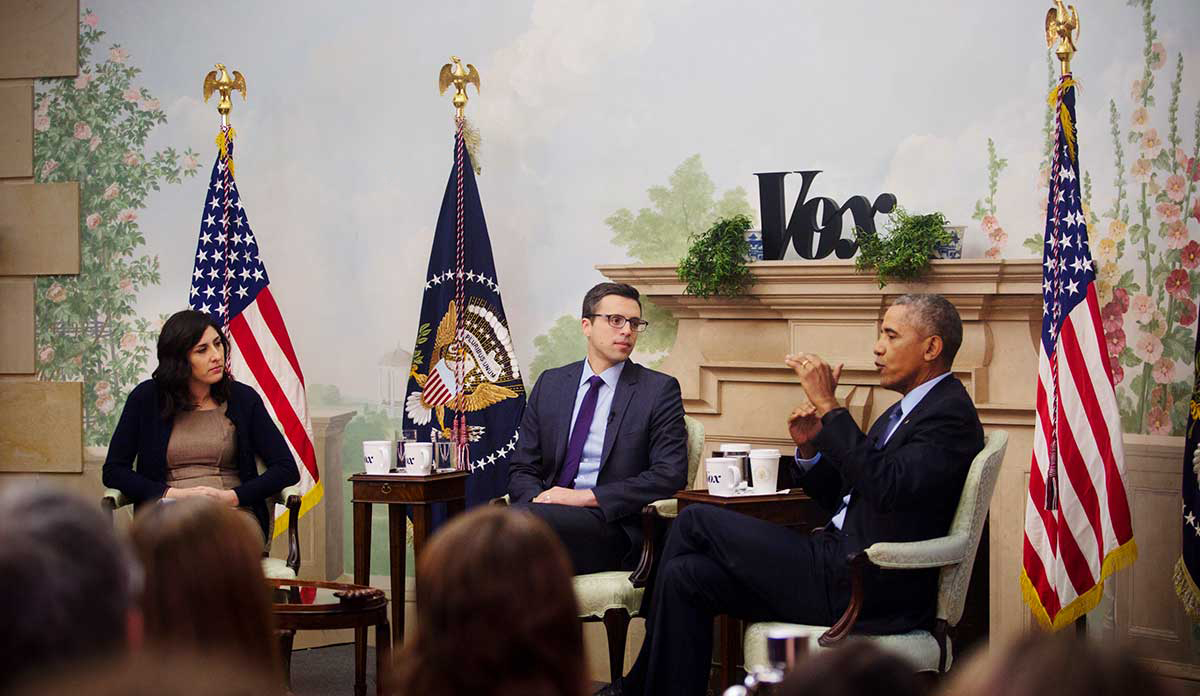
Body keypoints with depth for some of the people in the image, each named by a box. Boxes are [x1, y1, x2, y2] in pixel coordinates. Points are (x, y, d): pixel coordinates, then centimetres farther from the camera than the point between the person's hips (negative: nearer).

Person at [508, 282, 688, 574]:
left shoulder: (660, 390, 6)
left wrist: (587, 496, -13)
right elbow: (522, 468, 17)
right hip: (549, 511, 3)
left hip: (612, 526, -3)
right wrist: (537, 499, -9)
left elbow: (670, 474, -5)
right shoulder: (550, 384, 18)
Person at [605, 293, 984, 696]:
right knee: (685, 575, -3)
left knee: (695, 521, -6)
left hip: (867, 590, -9)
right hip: (842, 569, 9)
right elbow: (838, 499, 23)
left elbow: (888, 487, -25)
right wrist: (811, 448, 4)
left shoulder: (951, 414, -10)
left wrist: (828, 406, -20)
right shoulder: (903, 413, 21)